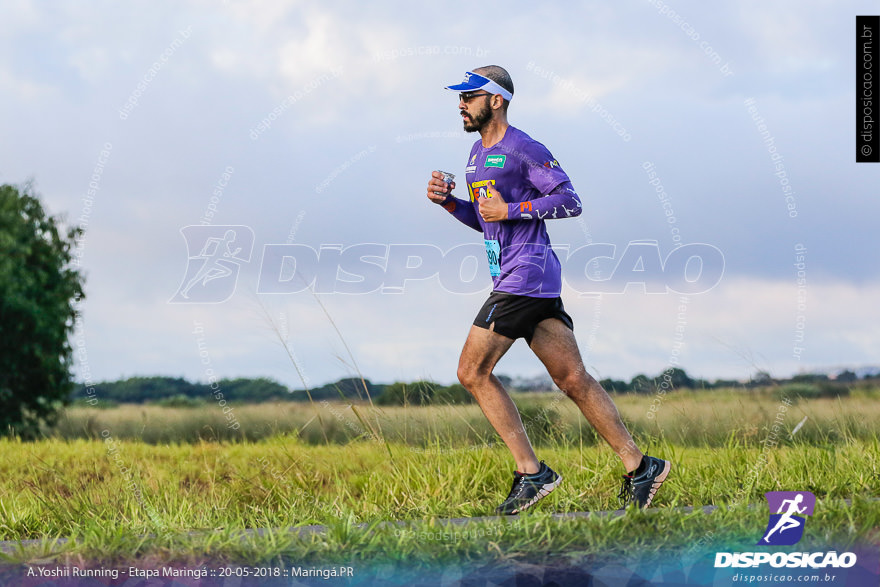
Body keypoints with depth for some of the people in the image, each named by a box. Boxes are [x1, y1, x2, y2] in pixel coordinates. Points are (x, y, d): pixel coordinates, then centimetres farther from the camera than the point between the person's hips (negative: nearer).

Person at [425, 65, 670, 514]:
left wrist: (512, 210, -16)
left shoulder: (524, 150, -8)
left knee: (473, 372, -9)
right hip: (514, 279, 9)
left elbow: (570, 201, -12)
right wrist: (447, 200, 12)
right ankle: (638, 466, 6)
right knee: (573, 380, 6)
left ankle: (531, 473, -8)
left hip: (525, 275, -9)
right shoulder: (478, 154, 20)